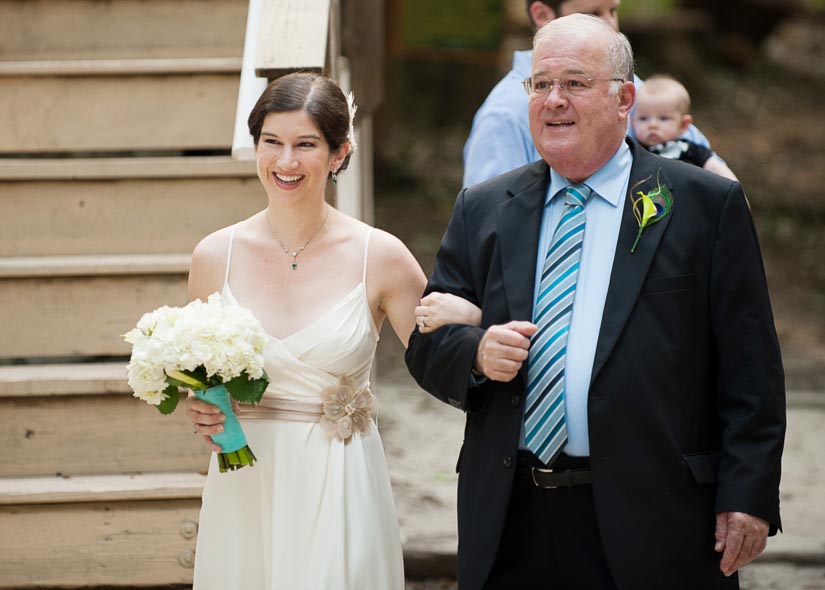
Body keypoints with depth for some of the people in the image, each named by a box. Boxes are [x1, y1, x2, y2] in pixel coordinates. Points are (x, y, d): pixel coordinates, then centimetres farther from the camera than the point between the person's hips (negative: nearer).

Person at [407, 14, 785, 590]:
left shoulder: (707, 204, 1)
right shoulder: (482, 211, 12)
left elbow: (749, 370, -3)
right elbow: (427, 345, 11)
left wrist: (747, 498, -10)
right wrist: (476, 352, -11)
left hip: (651, 524, -3)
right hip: (509, 527, 3)